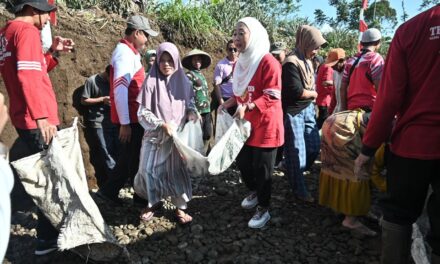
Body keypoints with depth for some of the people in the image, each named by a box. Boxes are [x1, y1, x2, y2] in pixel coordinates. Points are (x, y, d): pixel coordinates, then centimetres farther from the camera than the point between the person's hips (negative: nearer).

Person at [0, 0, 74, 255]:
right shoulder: (27, 31, -11)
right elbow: (29, 76, -24)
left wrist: (52, 52, 12)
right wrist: (41, 116, -27)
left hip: (23, 117, 10)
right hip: (36, 120, -10)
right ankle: (48, 238, 6)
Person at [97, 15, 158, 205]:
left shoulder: (129, 53, 15)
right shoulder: (125, 53, -16)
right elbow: (120, 91, -22)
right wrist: (125, 123, -23)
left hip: (132, 117, 9)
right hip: (129, 119, -9)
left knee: (129, 157, 17)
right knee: (136, 159, 5)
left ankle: (109, 191, 28)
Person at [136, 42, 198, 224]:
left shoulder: (183, 81, -1)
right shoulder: (151, 82, -8)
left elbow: (190, 103, 12)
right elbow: (143, 113, -8)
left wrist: (192, 113, -10)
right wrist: (162, 124, -19)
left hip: (178, 135, 1)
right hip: (155, 135, -1)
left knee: (177, 170, 5)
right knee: (151, 169, 4)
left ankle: (180, 207, 20)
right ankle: (153, 202, 28)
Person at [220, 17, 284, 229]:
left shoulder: (268, 62, -17)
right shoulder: (240, 62, 8)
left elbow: (272, 96, -21)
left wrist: (247, 107, -32)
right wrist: (228, 103, 0)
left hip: (265, 125, -7)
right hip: (245, 123, 8)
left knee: (262, 169, 3)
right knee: (242, 161, 18)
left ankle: (263, 209, 23)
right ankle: (254, 192, 45)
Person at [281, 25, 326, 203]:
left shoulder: (308, 61, 9)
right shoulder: (291, 62, -18)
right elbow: (297, 91, -22)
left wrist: (311, 97, -2)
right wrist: (314, 94, -4)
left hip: (308, 109, 9)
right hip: (293, 113, -9)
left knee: (314, 148, 13)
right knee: (297, 152, 2)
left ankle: (294, 173, 36)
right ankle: (299, 189, 19)